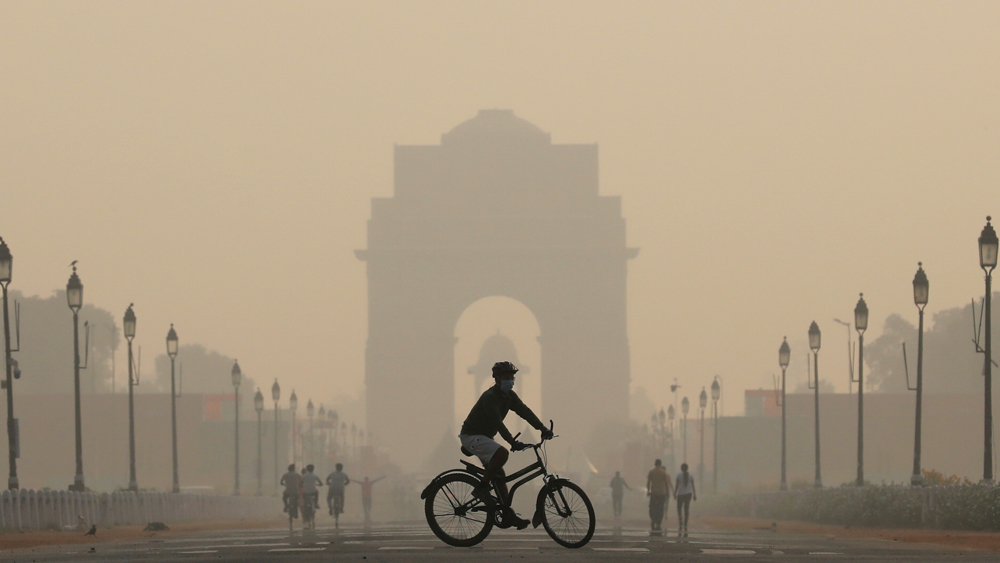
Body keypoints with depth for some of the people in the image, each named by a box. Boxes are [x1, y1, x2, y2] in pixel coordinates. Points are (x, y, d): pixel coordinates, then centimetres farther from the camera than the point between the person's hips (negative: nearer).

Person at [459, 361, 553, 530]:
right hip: (471, 436, -10)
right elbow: (497, 422, -31)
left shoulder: (509, 396, 5)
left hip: (484, 437, 10)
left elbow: (524, 411, -4)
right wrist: (513, 442, -38)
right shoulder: (489, 397, -23)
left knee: (499, 475, 4)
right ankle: (481, 488, -18)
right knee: (502, 453, -30)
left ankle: (508, 513, 4)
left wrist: (542, 428, -18)